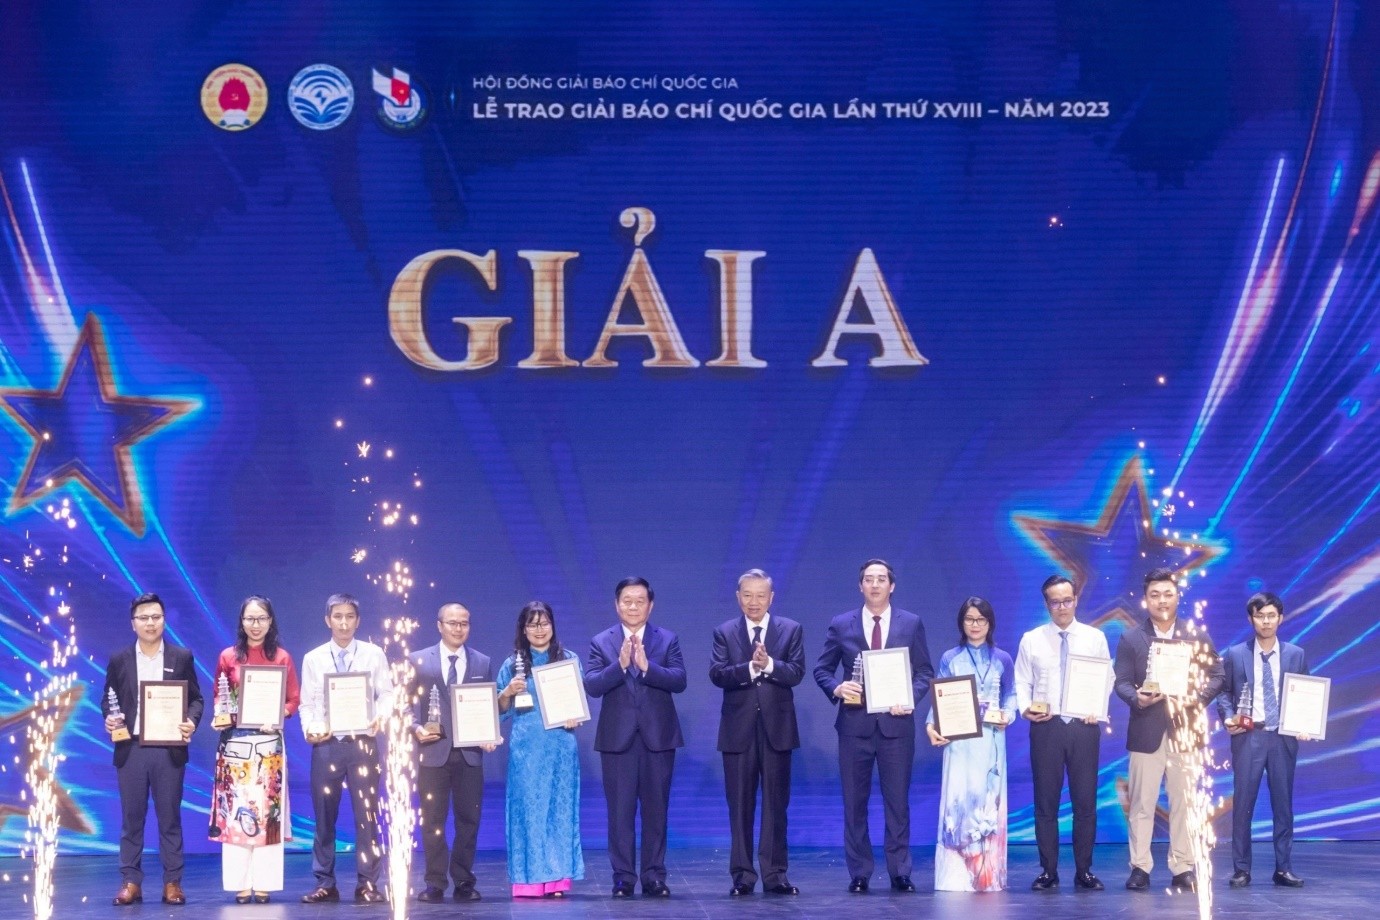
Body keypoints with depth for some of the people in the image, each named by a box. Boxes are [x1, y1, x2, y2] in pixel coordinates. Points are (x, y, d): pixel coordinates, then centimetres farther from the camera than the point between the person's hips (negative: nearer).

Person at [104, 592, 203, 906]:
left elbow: (195, 698, 7)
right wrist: (110, 718, -11)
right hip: (131, 748, 1)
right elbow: (108, 700, 10)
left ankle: (173, 882, 7)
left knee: (170, 817, 3)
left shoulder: (182, 657, 6)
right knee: (131, 819, 4)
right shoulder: (119, 660, 7)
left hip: (169, 748, -1)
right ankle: (130, 882, 9)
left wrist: (191, 721, -12)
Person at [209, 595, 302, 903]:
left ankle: (263, 883, 3)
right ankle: (241, 883, 1)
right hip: (235, 742, 0)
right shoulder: (228, 657, 5)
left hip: (269, 741, 0)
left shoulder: (282, 657, 5)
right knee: (235, 809, -3)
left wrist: (278, 716, -12)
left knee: (267, 810, -1)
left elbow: (294, 699, 6)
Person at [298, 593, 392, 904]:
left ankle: (367, 884, 5)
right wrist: (310, 728, -11)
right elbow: (307, 703, 7)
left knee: (366, 816, 0)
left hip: (363, 742, -1)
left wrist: (380, 716, -18)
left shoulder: (374, 654, 5)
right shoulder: (313, 659, 8)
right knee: (324, 817, 6)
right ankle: (325, 883, 14)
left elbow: (386, 694, 2)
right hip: (326, 744, 1)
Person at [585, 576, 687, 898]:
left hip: (658, 736, 0)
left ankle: (654, 877, 11)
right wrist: (620, 665, -22)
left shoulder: (668, 640, 5)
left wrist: (646, 666, -23)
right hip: (617, 737, 0)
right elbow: (591, 685, -8)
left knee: (656, 809, 4)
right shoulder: (601, 642, 4)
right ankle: (623, 877, 7)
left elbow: (679, 680, -9)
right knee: (620, 810, 1)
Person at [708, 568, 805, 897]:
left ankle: (775, 875, 8)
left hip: (777, 728, 0)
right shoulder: (725, 633, 6)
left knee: (776, 804, 3)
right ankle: (742, 875, 9)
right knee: (740, 805, 3)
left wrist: (769, 664, -23)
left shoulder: (791, 630, 6)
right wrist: (751, 667, -23)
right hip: (739, 729, 0)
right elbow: (716, 674, -9)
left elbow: (796, 672, -6)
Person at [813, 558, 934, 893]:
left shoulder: (911, 624, 5)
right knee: (855, 802, 4)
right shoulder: (841, 625, 5)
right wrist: (836, 688, -12)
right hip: (855, 723, 0)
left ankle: (900, 872, 10)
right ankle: (859, 874, 10)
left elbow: (925, 672, 6)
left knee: (898, 800, 3)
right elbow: (822, 670, 8)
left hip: (896, 722, 0)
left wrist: (910, 697, -12)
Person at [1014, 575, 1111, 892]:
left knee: (1085, 801, 3)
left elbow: (1106, 679, 4)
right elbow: (1022, 681, 4)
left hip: (1084, 725, 0)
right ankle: (1048, 871, 10)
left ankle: (1084, 871, 11)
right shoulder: (1032, 640, 6)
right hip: (1046, 726, 0)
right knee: (1045, 801, 3)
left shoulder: (1095, 637, 7)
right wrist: (1025, 707, -15)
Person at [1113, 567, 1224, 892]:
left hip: (1184, 730, 1)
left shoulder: (1198, 635, 7)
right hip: (1146, 731, 0)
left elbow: (1216, 676, 4)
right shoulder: (1130, 639, 6)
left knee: (1183, 803, 4)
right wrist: (1137, 697, -20)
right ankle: (1140, 867, 6)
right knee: (1142, 803, 1)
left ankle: (1183, 868, 10)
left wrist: (1197, 697, -14)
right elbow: (1121, 682, 1)